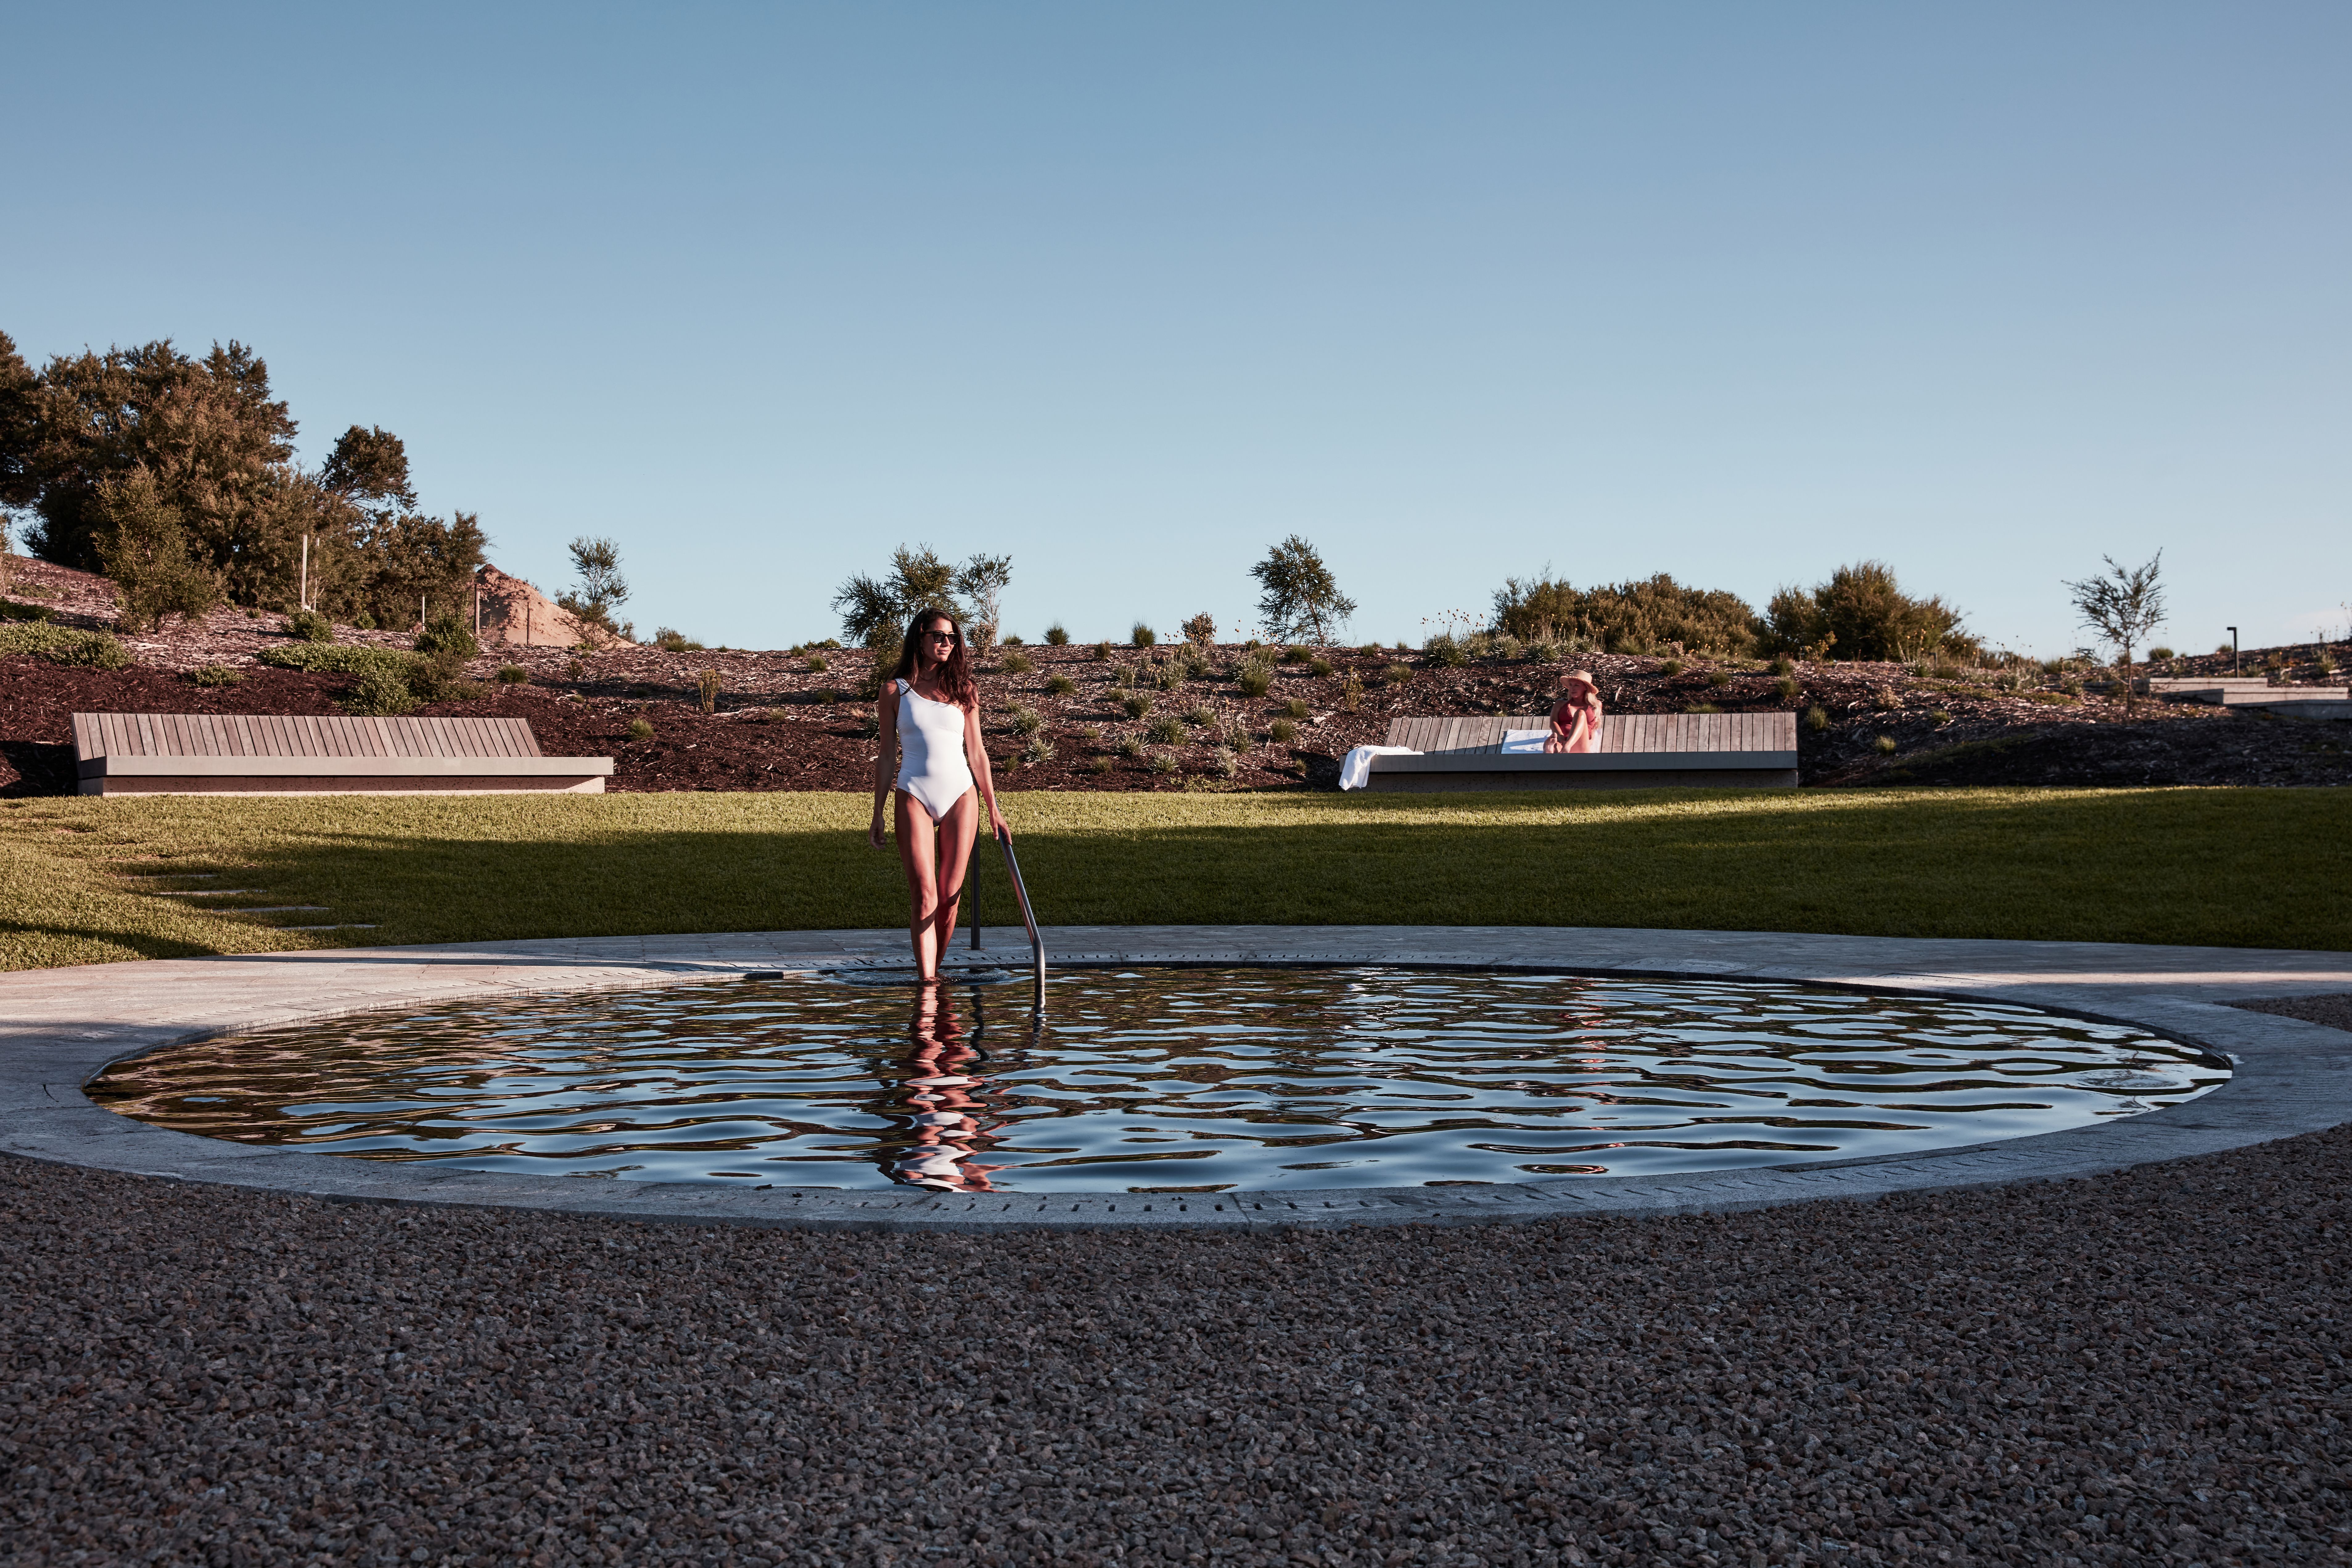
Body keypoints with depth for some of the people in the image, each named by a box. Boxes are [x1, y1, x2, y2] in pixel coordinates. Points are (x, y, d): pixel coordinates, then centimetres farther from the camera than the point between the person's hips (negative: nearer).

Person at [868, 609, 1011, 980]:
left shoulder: (963, 690, 10)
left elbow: (976, 753, 12)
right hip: (914, 795, -2)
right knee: (924, 894, -11)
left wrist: (993, 810, 10)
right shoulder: (895, 691, 6)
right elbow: (887, 756, 9)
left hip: (961, 795, 2)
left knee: (949, 897, 0)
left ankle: (933, 974, 12)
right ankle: (925, 982, -12)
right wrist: (877, 815, 6)